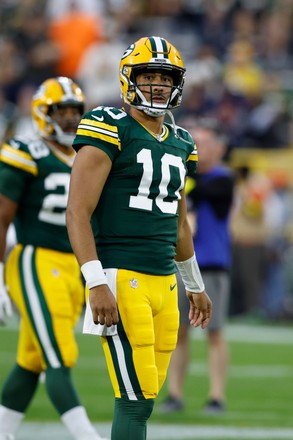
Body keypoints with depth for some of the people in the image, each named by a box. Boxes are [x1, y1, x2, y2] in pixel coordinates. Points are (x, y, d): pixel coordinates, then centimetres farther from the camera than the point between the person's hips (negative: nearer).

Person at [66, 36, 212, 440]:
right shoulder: (109, 132, -8)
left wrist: (195, 286, 33)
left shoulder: (179, 144, 15)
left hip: (164, 283, 7)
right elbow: (77, 214, -14)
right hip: (121, 281, -7)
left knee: (141, 400, 7)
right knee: (137, 401, -11)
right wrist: (97, 284, -22)